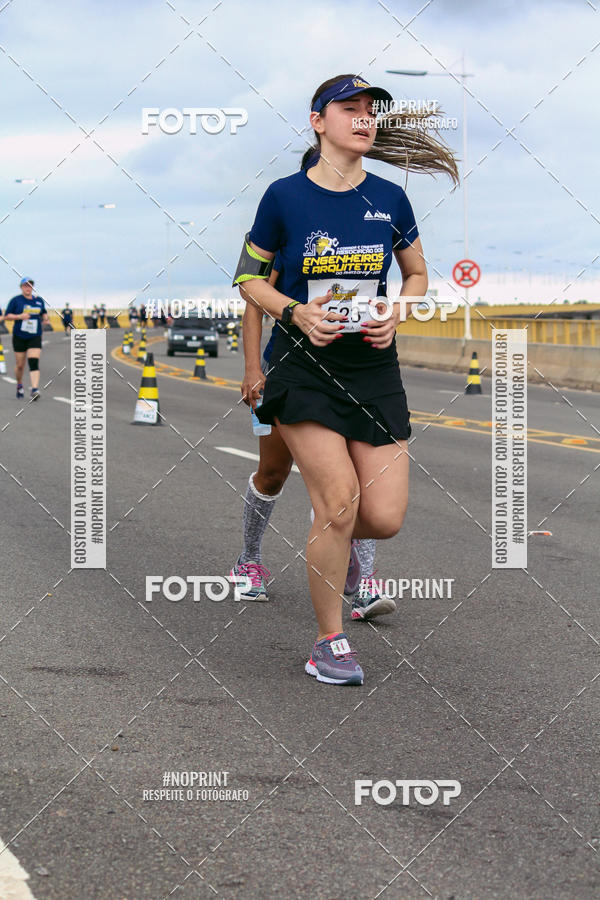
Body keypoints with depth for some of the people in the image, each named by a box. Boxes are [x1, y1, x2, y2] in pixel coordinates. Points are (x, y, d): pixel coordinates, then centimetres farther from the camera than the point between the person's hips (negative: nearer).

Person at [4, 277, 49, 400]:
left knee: (34, 363, -16)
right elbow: (7, 316, -3)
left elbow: (43, 313, 23)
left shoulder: (39, 300, 8)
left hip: (35, 338, 1)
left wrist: (45, 318, 0)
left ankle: (35, 390, -24)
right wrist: (19, 316, -19)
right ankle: (19, 385, 34)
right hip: (19, 337, -1)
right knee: (20, 365, 7)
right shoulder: (16, 300, -2)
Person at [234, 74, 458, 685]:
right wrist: (296, 312, -11)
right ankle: (329, 644, 1)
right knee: (340, 498, -17)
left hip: (373, 366, 3)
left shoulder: (390, 199, 5)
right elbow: (248, 277, 6)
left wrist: (396, 314, -2)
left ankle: (323, 541, 31)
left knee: (385, 518, -7)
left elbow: (417, 274, 18)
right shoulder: (285, 196, -3)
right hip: (303, 366, -3)